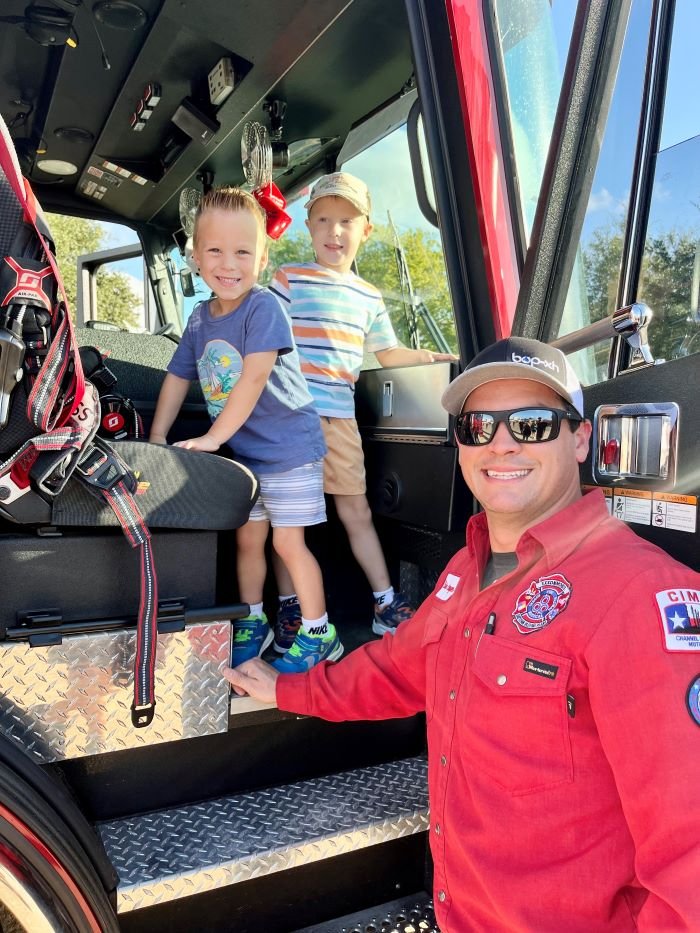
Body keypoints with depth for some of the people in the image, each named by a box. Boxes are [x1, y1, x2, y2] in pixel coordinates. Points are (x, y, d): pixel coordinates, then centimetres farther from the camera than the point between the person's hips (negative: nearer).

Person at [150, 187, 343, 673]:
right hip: (241, 454, 6)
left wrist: (214, 436, -23)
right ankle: (252, 624, 31)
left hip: (289, 450, -6)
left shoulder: (264, 307, -17)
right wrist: (157, 437, 7)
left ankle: (319, 633, 14)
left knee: (288, 542, -2)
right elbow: (178, 377, 13)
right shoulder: (200, 318, 5)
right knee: (247, 538, 13)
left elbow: (253, 378, -25)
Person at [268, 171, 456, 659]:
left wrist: (443, 356, 13)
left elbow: (388, 353, 21)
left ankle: (387, 605, 21)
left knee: (357, 511, 10)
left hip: (340, 417, 4)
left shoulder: (369, 296, 16)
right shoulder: (290, 279, 1)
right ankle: (289, 610, 19)